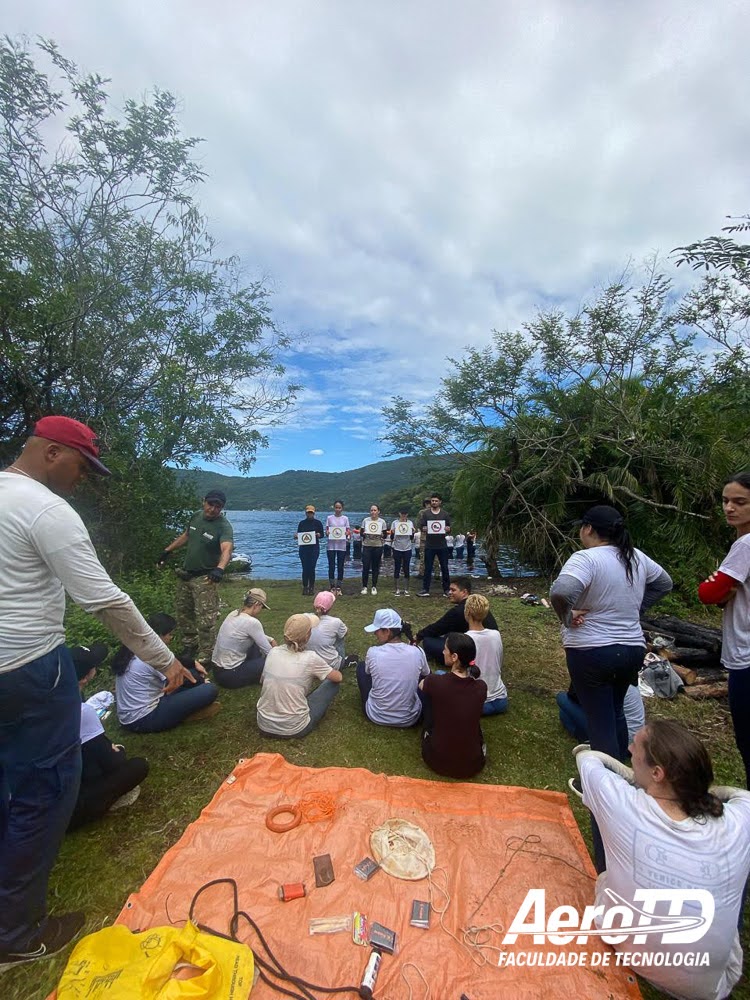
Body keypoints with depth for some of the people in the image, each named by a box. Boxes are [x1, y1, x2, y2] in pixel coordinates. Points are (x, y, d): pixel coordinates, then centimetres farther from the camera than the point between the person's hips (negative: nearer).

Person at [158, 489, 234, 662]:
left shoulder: (223, 527, -21)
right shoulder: (196, 517, 0)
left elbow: (226, 549, -39)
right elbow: (185, 536, 19)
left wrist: (220, 568, -56)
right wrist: (168, 550, 22)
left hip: (205, 578, -7)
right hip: (185, 574, 7)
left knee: (205, 620, -8)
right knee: (183, 611, 21)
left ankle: (205, 658, 6)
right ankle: (190, 646, 40)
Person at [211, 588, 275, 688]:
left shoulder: (234, 614, 2)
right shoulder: (252, 622, -23)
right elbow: (269, 652, -13)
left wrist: (270, 639, 22)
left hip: (217, 670, 9)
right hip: (229, 675, -8)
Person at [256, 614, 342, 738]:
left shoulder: (273, 652, -4)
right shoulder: (311, 658, -15)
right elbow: (339, 678, 0)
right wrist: (317, 674, 21)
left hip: (264, 726, 5)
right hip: (293, 729, -5)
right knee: (332, 683, 8)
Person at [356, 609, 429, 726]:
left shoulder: (373, 652, -19)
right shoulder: (417, 652, -15)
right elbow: (426, 674, 9)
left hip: (376, 716, -1)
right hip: (410, 719, 1)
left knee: (361, 666, 19)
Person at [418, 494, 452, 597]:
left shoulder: (445, 514, 7)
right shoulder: (426, 514, 5)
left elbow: (449, 527, 9)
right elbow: (421, 527, 3)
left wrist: (446, 528, -13)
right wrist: (425, 529, -18)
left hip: (442, 545, 1)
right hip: (429, 545, -1)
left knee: (444, 568, 5)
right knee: (428, 568, 3)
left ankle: (446, 589, 15)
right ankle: (425, 590, 9)